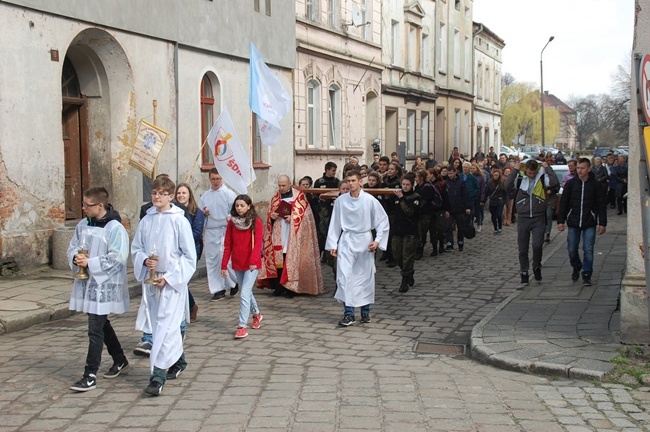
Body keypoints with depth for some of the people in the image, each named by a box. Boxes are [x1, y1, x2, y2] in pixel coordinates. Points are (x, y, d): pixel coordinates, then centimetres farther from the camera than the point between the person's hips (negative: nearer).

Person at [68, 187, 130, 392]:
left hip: (105, 285, -8)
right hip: (86, 282, 8)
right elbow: (72, 247, 15)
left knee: (95, 330, -8)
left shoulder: (115, 228, -15)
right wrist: (76, 257, -8)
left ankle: (90, 376, -2)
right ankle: (119, 359, 39)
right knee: (102, 324, 20)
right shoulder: (83, 225, 8)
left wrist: (90, 262, -21)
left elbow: (117, 258, -19)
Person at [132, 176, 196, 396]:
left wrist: (169, 277, -13)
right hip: (151, 279, 6)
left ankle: (158, 376, -12)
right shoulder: (146, 221, 6)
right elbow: (136, 248, 13)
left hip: (173, 281, -5)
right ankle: (179, 360, 36)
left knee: (166, 326, -11)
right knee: (159, 325, 16)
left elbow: (189, 256, -6)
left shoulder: (179, 221, -8)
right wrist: (145, 260, -9)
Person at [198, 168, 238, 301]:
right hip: (210, 231, 5)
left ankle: (235, 282, 14)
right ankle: (218, 290, 13)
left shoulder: (229, 193, 0)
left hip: (225, 230, -5)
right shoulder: (205, 196, 15)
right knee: (211, 261, 5)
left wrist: (230, 217, -26)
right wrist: (202, 213, -4)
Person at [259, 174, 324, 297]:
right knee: (277, 260, -1)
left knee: (291, 260, -6)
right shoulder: (275, 197, 15)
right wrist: (271, 216, -5)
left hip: (292, 236, -4)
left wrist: (292, 218, -16)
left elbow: (305, 214, -2)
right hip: (278, 236, 4)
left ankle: (290, 288, 1)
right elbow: (269, 213, 17)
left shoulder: (299, 196, 1)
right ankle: (278, 287, 6)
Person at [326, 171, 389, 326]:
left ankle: (365, 311, 21)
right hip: (346, 241, 1)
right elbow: (335, 223, 7)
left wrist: (378, 240, -6)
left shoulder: (369, 200, -6)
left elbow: (383, 220, 1)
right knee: (344, 276, -10)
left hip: (364, 241, -1)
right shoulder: (341, 200, -1)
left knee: (365, 277, 6)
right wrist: (333, 244, 6)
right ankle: (348, 313, -8)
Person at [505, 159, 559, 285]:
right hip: (523, 218, 1)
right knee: (523, 249, 7)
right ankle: (524, 274, 20)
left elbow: (554, 182, -18)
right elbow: (508, 186, -15)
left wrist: (547, 168, -8)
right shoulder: (519, 178, 1)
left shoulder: (542, 178, 1)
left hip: (538, 219, -1)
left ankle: (537, 267, 11)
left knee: (537, 245, -15)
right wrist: (515, 170, -12)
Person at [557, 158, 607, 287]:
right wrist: (560, 221, 1)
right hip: (573, 223, 2)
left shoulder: (596, 184, -1)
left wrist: (602, 223, -1)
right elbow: (563, 203, 5)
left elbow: (602, 205, 2)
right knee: (572, 249, 6)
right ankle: (576, 268, 32)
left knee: (588, 250, -4)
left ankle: (586, 275, 6)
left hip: (589, 224, -2)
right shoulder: (571, 183, 2)